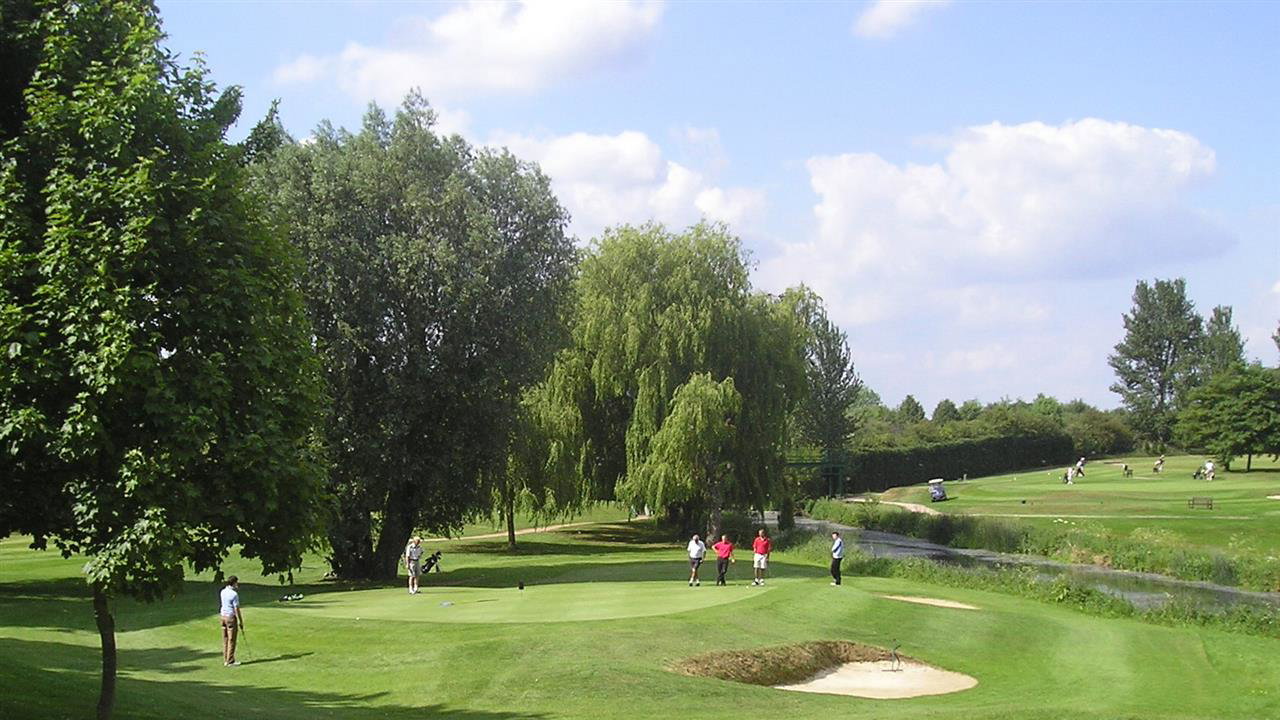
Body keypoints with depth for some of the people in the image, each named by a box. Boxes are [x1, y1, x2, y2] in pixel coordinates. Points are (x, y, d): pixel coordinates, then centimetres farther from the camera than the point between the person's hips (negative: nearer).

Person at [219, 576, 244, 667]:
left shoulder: (222, 592, 6)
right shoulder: (234, 594, -17)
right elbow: (236, 609, -16)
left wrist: (236, 590, 12)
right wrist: (241, 622, -8)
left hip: (223, 615, 8)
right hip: (231, 617, -8)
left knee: (225, 639, 12)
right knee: (231, 640, -1)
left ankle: (226, 660, 16)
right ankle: (230, 661, 1)